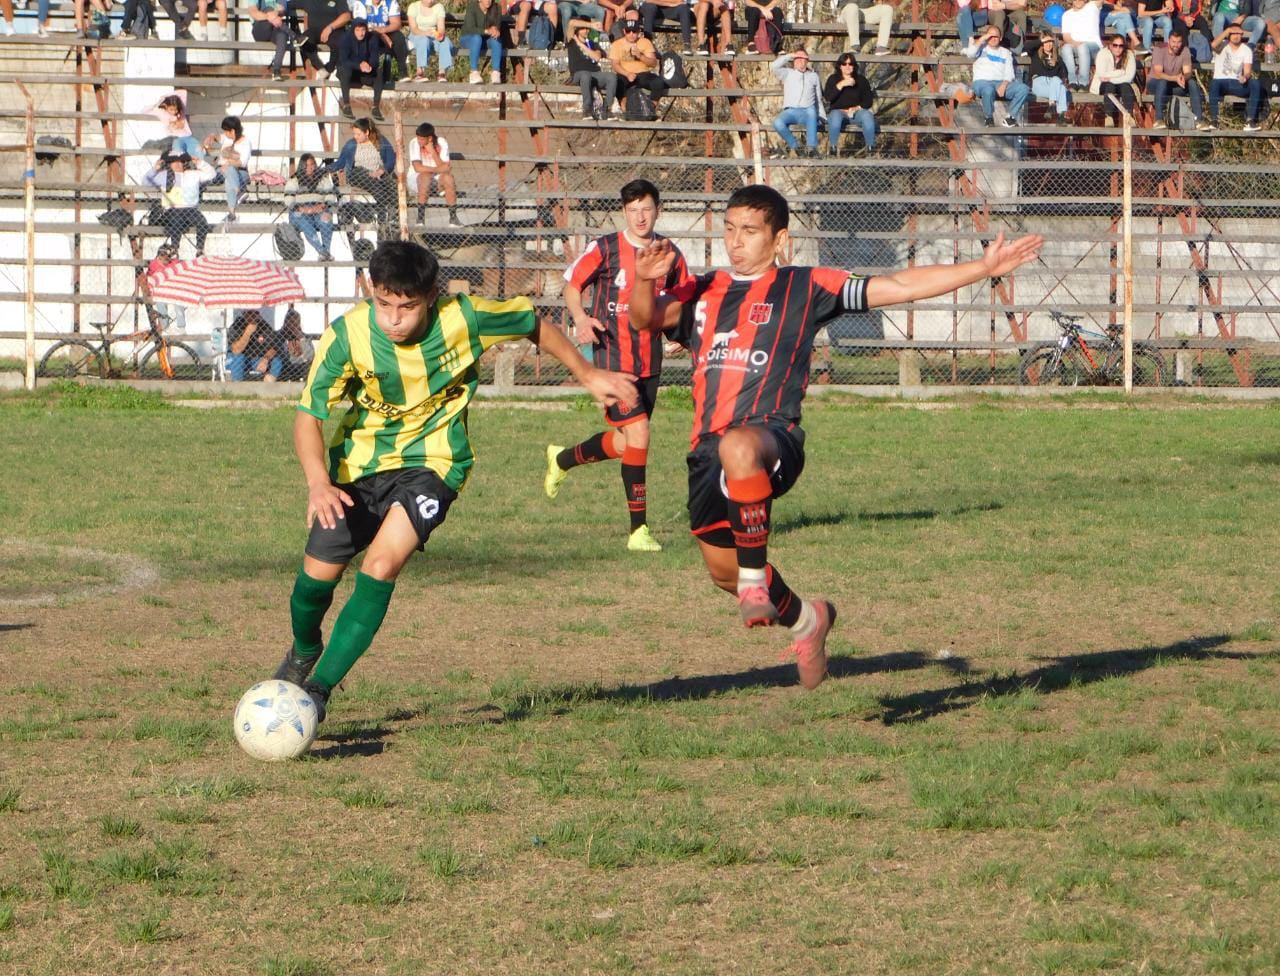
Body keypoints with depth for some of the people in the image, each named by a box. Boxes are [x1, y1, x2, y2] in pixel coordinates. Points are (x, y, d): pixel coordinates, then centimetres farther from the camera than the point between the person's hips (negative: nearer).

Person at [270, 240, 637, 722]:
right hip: (359, 462, 2)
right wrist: (318, 483, -35)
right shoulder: (348, 334, -21)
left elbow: (536, 326, -2)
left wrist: (588, 375, 11)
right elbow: (308, 415, -17)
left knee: (382, 566, -23)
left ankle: (319, 688, -15)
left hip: (431, 461, -2)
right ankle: (303, 653, 41)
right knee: (319, 573, 5)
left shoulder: (464, 318, -21)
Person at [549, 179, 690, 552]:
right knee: (638, 434, -16)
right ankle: (639, 530, -10)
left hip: (650, 360, 6)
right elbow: (572, 284, 4)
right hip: (613, 356, -6)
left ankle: (562, 459, 43)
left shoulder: (670, 255, 6)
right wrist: (581, 318, -15)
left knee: (626, 441, 13)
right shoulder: (605, 249, -6)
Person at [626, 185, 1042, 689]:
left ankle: (757, 579, -30)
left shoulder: (805, 288, 8)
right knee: (722, 568, 14)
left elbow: (899, 286, 9)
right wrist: (645, 281, -23)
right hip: (708, 447, 6)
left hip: (770, 436, -6)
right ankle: (803, 618, 44)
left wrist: (983, 267, 5)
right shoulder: (702, 292, 17)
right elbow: (647, 317, 0)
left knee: (739, 448, -41)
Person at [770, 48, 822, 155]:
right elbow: (774, 67, -2)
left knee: (811, 111, -39)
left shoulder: (813, 75, 24)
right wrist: (789, 56, 3)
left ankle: (811, 146, -42)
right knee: (778, 123, -33)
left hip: (807, 112, 0)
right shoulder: (787, 73, 18)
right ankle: (793, 145, -11)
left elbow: (819, 99, 24)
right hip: (790, 111, 0)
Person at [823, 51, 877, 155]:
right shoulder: (833, 79, 9)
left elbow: (868, 100, 7)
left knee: (867, 115, -34)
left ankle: (871, 148, -23)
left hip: (857, 111, 1)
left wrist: (857, 108, -12)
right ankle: (833, 148, -30)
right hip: (838, 111, -1)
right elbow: (828, 97, -7)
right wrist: (841, 84, -17)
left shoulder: (861, 80, 12)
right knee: (835, 116, -39)